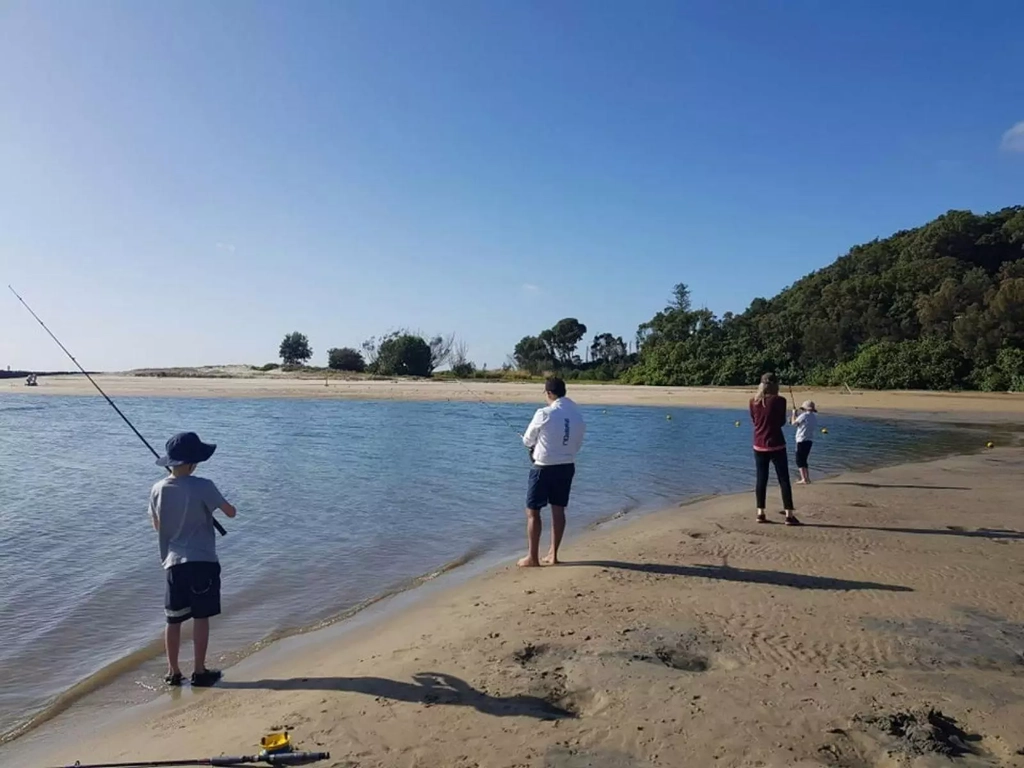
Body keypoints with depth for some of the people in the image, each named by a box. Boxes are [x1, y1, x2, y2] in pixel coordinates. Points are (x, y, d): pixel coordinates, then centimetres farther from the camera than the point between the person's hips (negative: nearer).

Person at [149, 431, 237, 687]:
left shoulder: (158, 490, 0)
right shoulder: (202, 487, -14)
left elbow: (157, 526, 12)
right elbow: (231, 512, -6)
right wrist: (213, 506, 14)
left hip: (173, 562, 5)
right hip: (203, 561, -4)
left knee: (173, 619, 13)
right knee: (201, 618, 4)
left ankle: (173, 672, 21)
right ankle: (199, 672, 11)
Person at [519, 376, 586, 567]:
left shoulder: (544, 414, -15)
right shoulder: (577, 415, 1)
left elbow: (527, 440, -3)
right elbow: (577, 444, 8)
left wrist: (535, 446, 18)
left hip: (544, 467, -6)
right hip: (567, 467, 6)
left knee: (532, 511, 5)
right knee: (558, 510, 14)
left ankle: (532, 557, 9)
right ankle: (553, 555, 21)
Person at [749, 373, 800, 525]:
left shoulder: (754, 402, 2)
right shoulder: (779, 400, -10)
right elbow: (782, 422, 0)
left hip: (759, 445, 4)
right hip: (776, 445, -4)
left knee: (761, 480, 9)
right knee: (784, 480, 2)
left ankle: (760, 513, 8)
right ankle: (789, 515, 2)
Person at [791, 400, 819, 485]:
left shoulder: (804, 415, -13)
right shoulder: (815, 417, 12)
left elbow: (793, 422, -5)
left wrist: (794, 413, 10)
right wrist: (798, 416, 19)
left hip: (802, 440, -8)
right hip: (810, 440, 8)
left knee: (799, 460, -3)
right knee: (803, 460, 17)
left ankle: (803, 479, -9)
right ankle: (807, 478, 17)